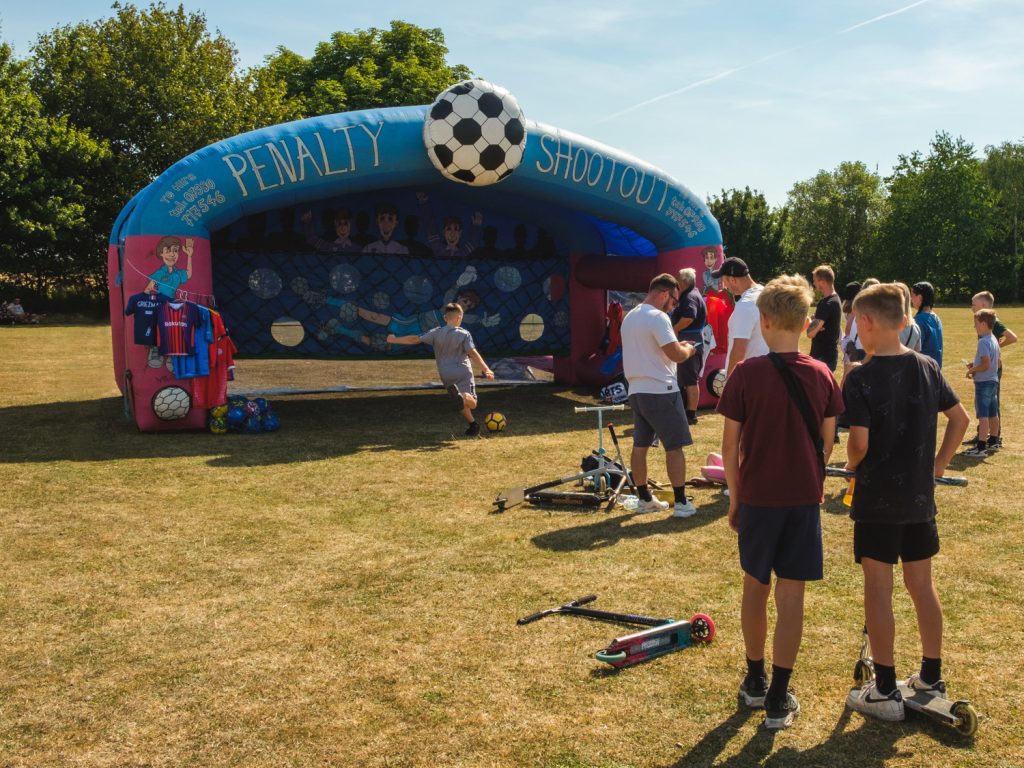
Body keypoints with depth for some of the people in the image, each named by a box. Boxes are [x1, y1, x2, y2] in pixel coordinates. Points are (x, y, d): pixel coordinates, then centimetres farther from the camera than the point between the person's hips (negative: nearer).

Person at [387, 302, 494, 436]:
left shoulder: (436, 333, 4)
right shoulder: (464, 334, -5)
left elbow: (416, 339, 5)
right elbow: (473, 353, -15)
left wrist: (395, 340, 18)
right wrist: (486, 370, -17)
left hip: (445, 374, 4)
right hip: (463, 371, -4)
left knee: (464, 403, 19)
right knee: (472, 402, -11)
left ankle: (472, 424, 14)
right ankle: (461, 397, -41)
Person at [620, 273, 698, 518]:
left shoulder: (629, 317, 13)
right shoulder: (657, 317, -16)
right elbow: (676, 355, -20)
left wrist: (676, 346, 18)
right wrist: (688, 349, 1)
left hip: (636, 390, 9)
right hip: (660, 391, -8)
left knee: (640, 445, 12)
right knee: (674, 446, -1)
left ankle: (644, 499, 20)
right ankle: (681, 503, 2)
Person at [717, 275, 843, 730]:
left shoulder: (746, 373, -10)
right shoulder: (821, 375, -3)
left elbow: (730, 444, -7)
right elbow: (826, 442, 2)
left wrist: (735, 497, 5)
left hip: (757, 498, -1)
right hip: (805, 499, 1)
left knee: (755, 586, 15)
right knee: (791, 594, 5)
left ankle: (755, 681, 29)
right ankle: (778, 700, 10)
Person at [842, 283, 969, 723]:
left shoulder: (860, 379, -16)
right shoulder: (928, 368, 3)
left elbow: (859, 443, -20)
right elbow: (960, 419, 10)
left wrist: (851, 464, 1)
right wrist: (939, 463, 15)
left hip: (877, 500, -6)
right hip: (920, 497, 6)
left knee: (878, 588, 2)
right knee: (921, 585, 16)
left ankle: (885, 691, 9)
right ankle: (931, 679, 28)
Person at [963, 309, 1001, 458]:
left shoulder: (983, 342, -18)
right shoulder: (994, 340, 11)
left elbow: (986, 364, -24)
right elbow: (996, 363, 17)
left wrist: (972, 370, -9)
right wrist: (975, 365, 13)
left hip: (983, 382, -9)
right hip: (994, 381, 9)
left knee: (983, 416, -9)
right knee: (992, 414, 17)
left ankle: (981, 448, -9)